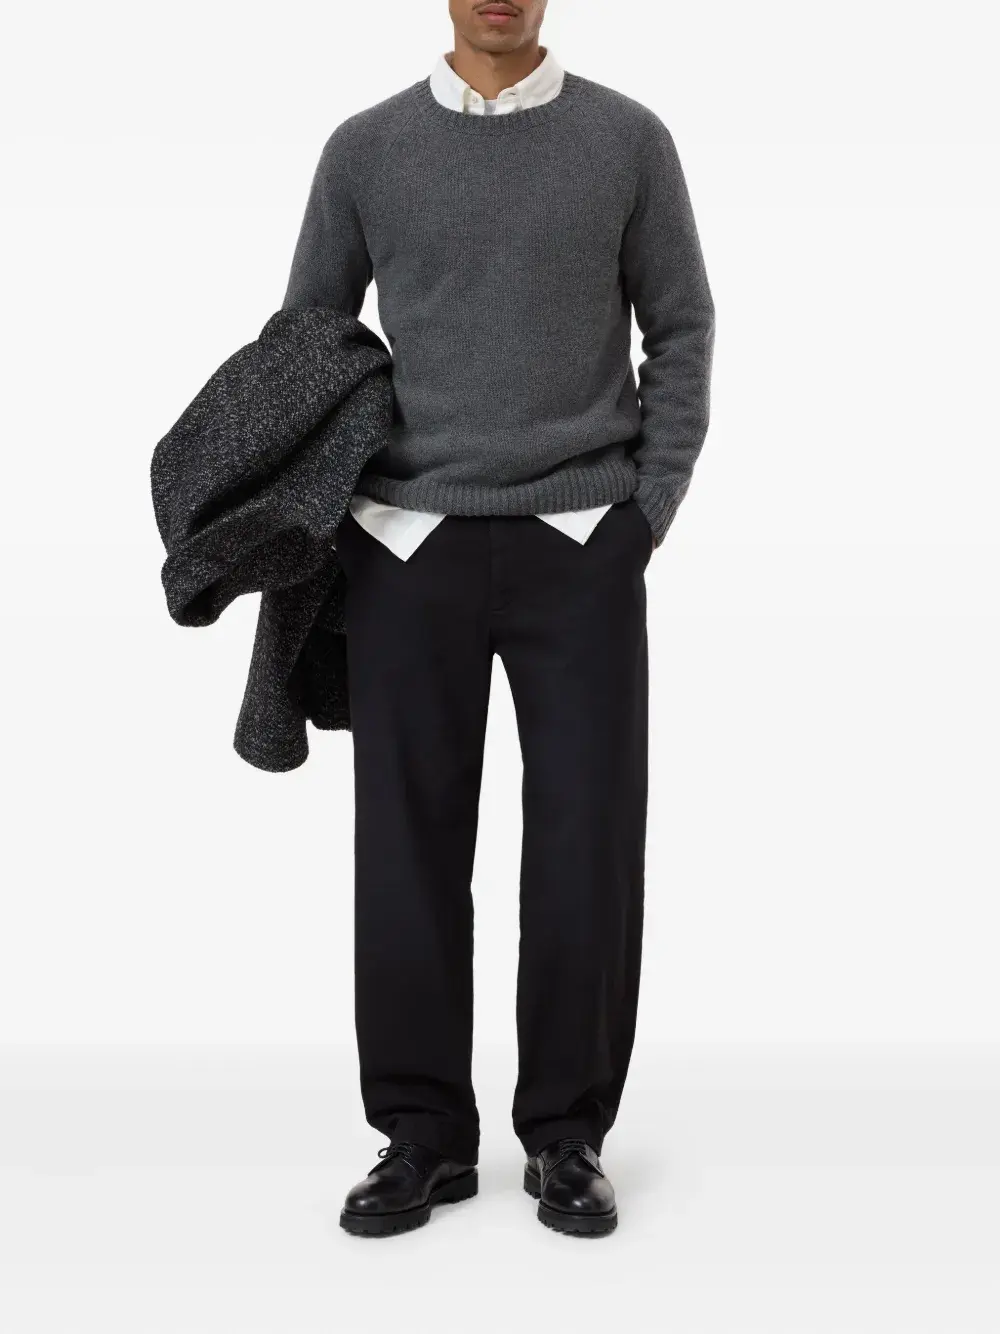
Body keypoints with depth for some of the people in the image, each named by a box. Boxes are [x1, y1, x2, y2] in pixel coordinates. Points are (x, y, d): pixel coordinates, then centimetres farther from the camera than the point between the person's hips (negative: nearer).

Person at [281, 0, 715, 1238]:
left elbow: (680, 330, 6)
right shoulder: (366, 147, 5)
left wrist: (650, 510, -2)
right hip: (411, 547, 1)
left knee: (587, 844, -1)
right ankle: (423, 1130, 15)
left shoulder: (628, 138, 3)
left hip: (578, 547, 0)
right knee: (409, 843, 2)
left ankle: (566, 1134, 14)